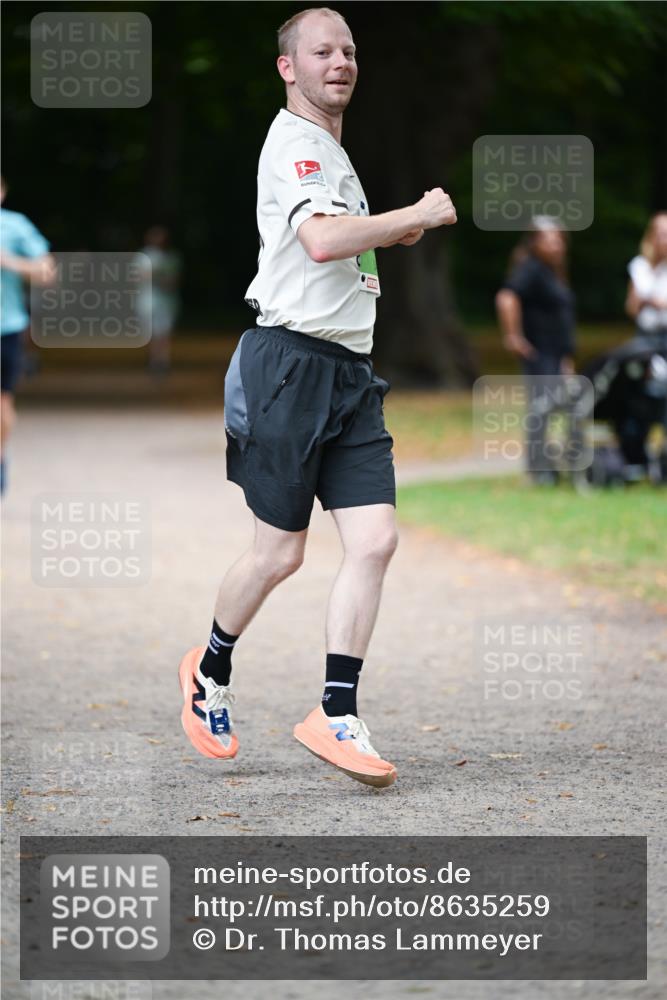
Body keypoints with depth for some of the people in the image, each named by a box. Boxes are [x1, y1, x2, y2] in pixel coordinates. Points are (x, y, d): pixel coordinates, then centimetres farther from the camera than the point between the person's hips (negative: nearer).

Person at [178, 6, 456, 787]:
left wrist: (390, 234, 20)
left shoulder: (333, 151, 20)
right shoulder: (293, 144, -11)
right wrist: (418, 214, -21)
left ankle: (336, 716, -2)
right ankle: (211, 668, 25)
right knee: (280, 553, -1)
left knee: (374, 540, -5)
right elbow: (321, 240, -29)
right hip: (293, 362, -8)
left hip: (349, 369, 9)